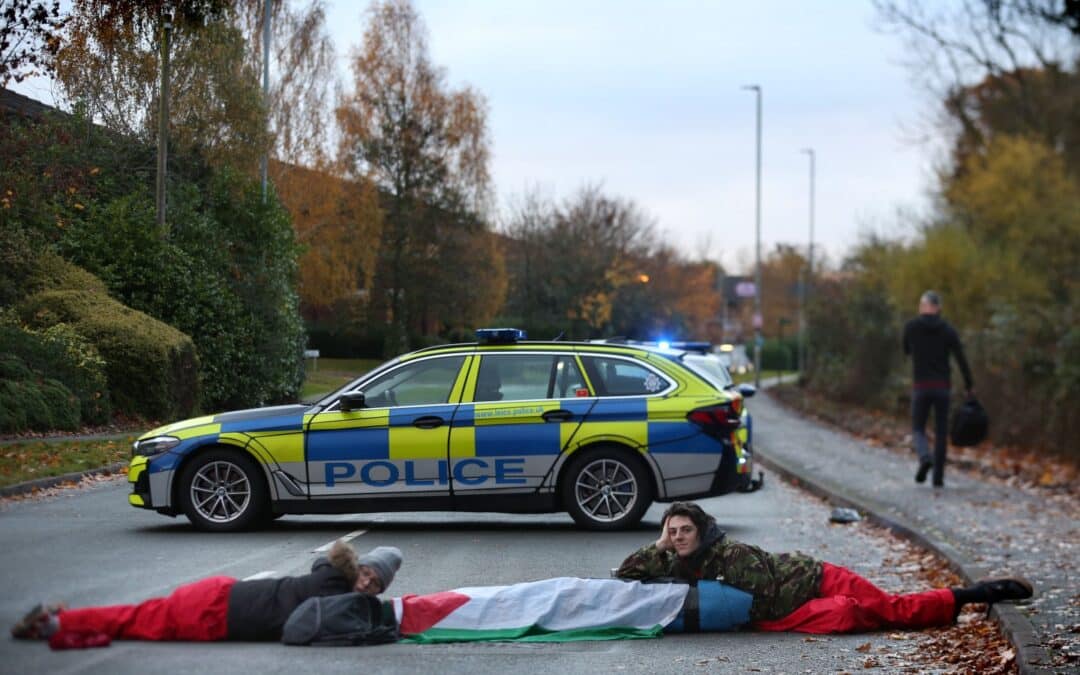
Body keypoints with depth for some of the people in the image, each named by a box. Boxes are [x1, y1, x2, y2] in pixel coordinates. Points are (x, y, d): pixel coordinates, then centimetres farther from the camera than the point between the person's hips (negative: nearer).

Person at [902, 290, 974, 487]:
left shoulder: (910, 327, -2)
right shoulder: (948, 330, -1)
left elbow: (907, 351, 17)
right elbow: (961, 360, -4)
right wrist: (969, 386, 4)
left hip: (920, 387, -1)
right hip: (942, 387, 1)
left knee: (918, 429, 11)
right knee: (941, 433, 11)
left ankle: (925, 458, -19)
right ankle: (938, 477, 9)